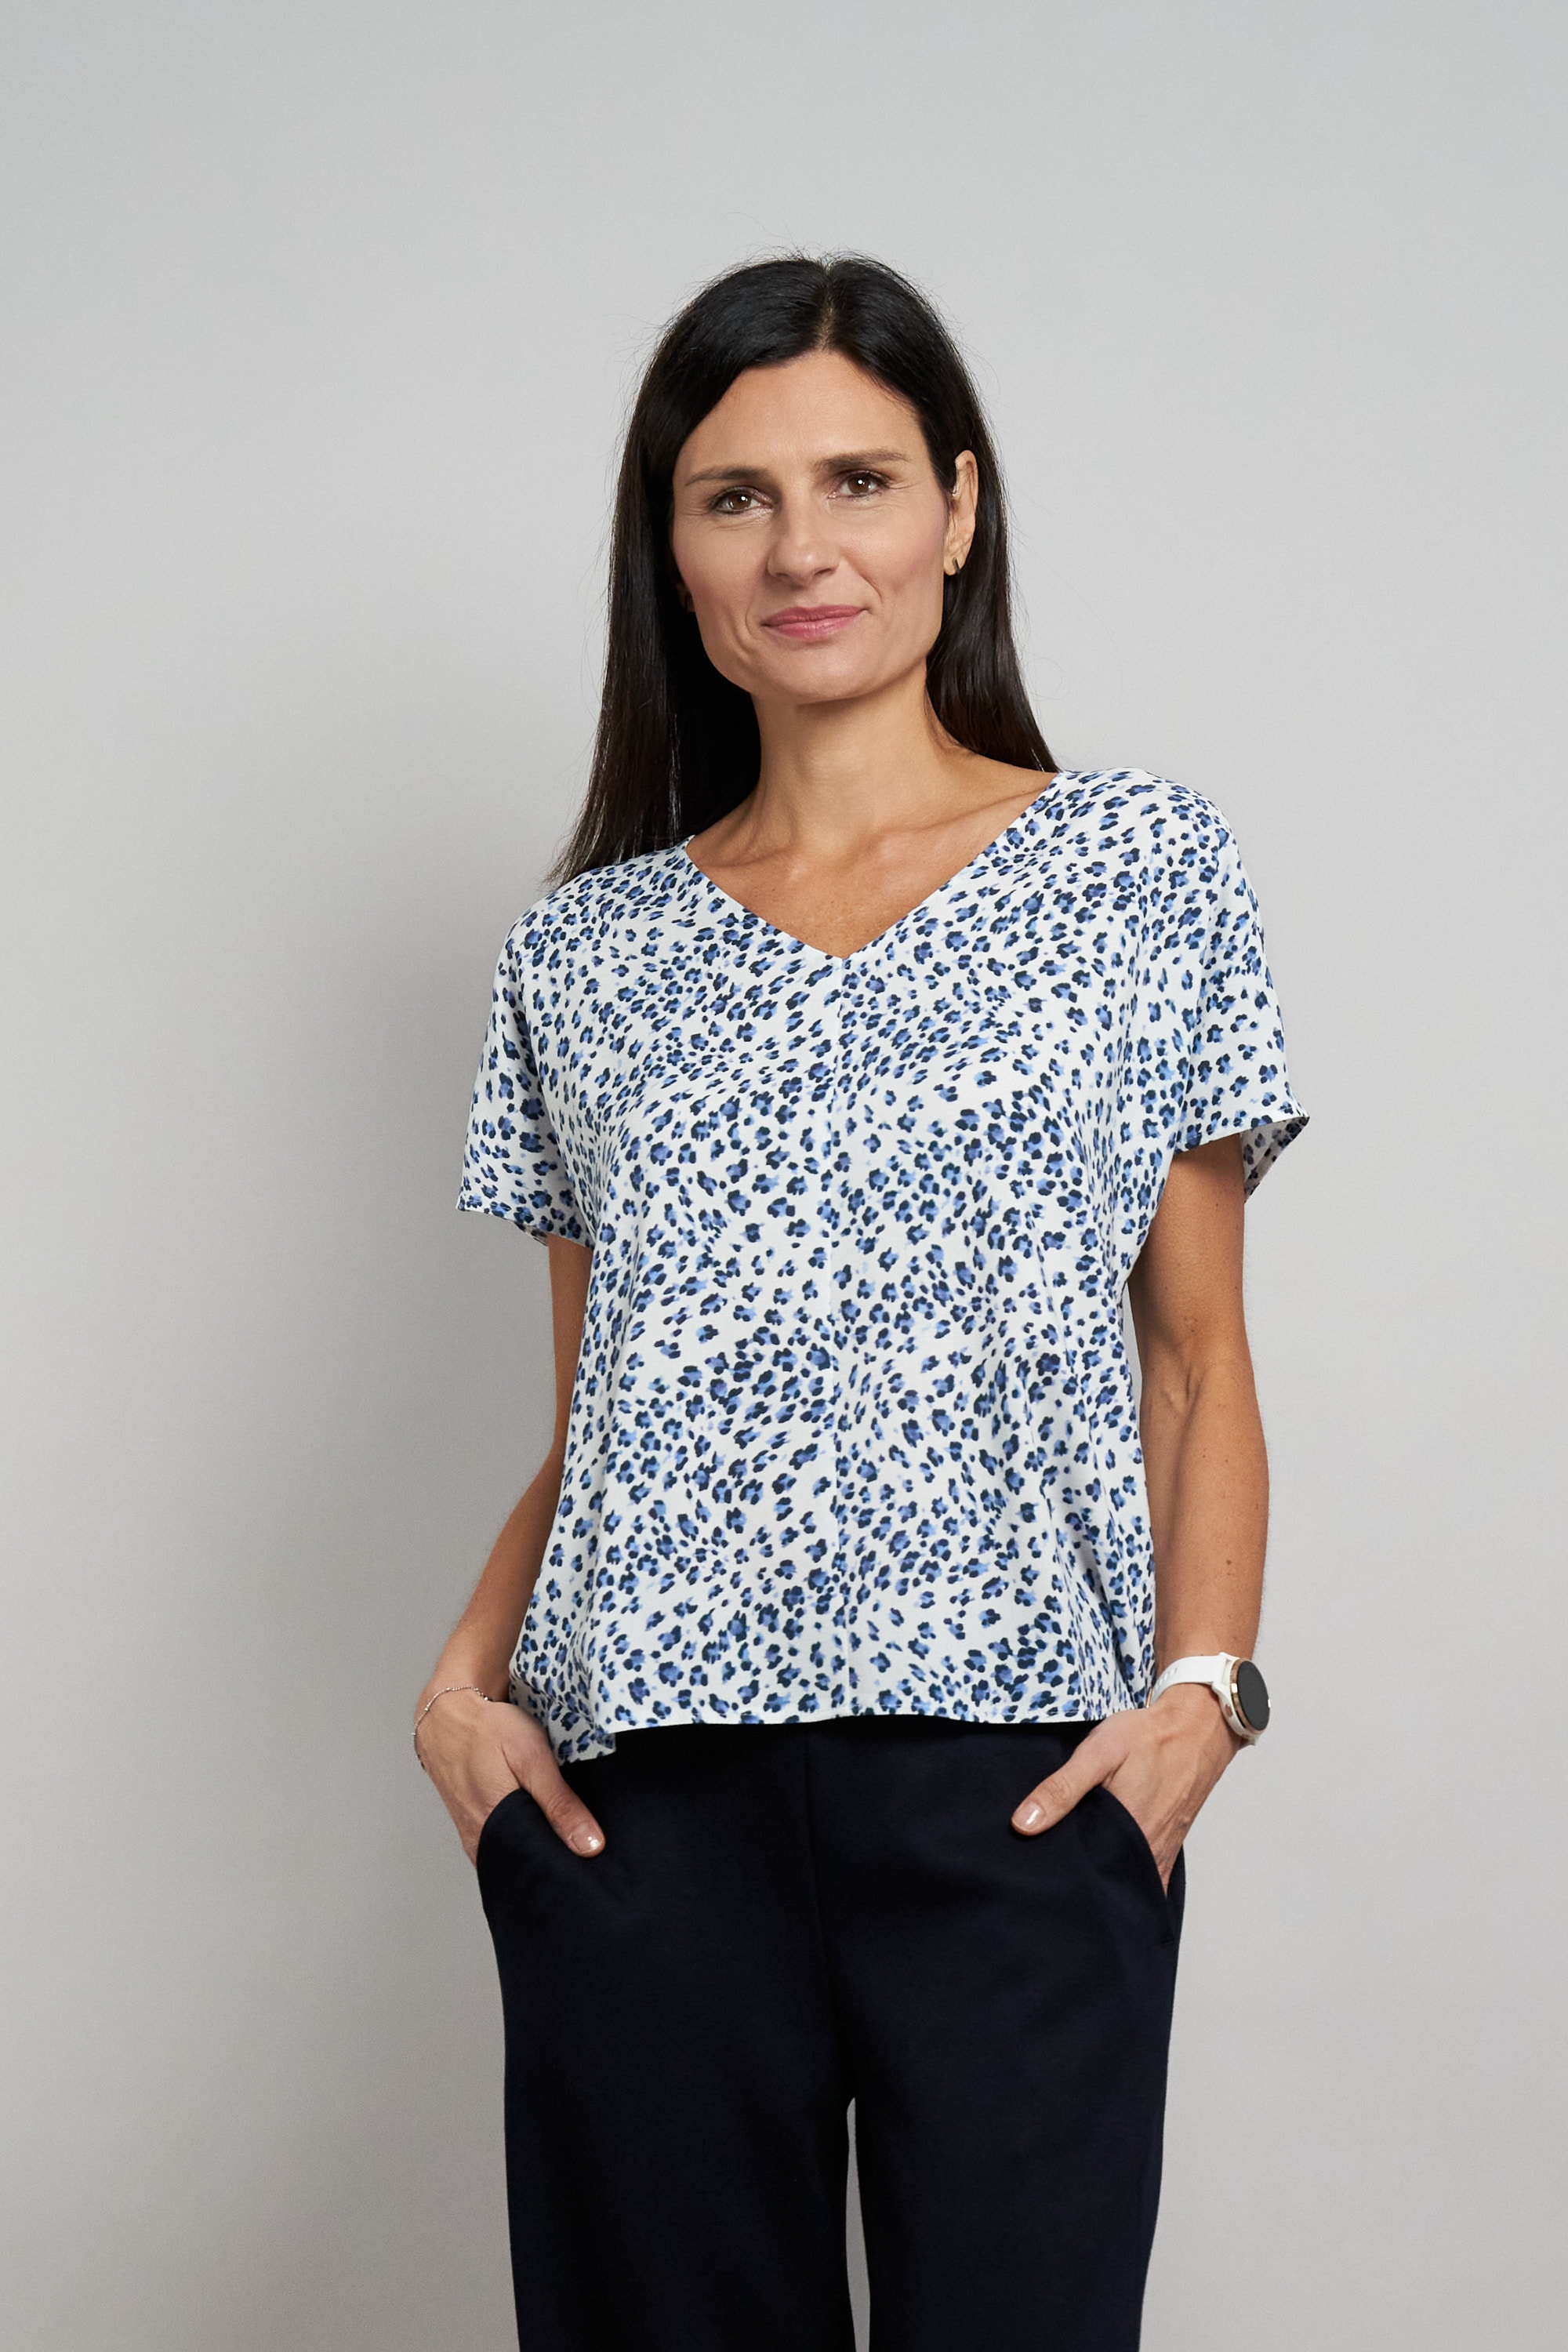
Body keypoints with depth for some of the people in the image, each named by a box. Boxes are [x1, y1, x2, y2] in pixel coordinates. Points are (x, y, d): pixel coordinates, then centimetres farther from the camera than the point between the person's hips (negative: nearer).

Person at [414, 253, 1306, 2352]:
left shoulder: (1142, 870, 7)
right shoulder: (588, 955, 13)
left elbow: (1200, 1356, 6)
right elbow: (589, 1414, 15)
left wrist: (1201, 1683, -8)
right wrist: (468, 1668, -2)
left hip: (1021, 1783, -2)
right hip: (642, 1783, 2)